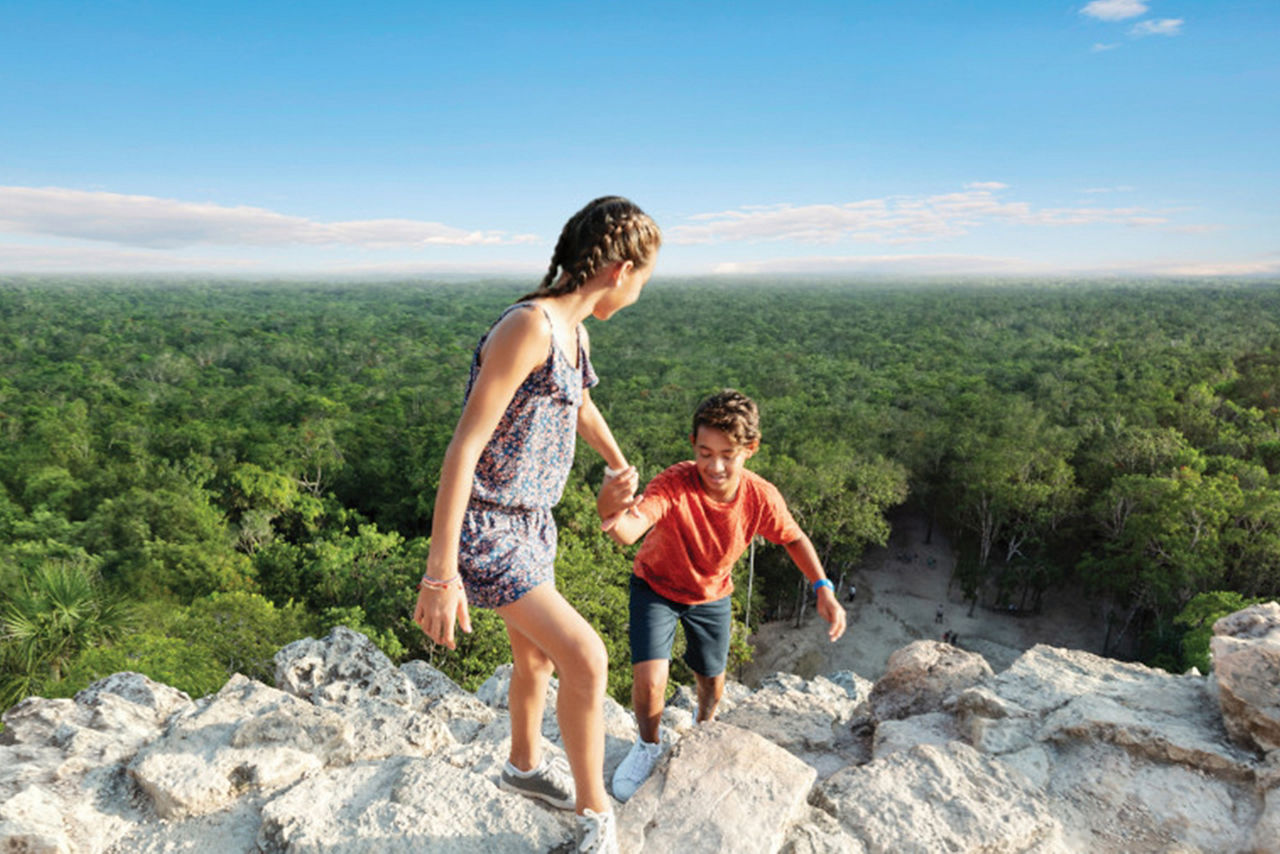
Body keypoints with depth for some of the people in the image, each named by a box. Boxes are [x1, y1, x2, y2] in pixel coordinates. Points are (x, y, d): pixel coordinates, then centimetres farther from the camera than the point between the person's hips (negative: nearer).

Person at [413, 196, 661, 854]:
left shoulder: (572, 330, 4)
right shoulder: (528, 326, -24)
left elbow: (580, 406, 24)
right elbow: (463, 448, -27)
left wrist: (620, 466, 41)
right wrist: (440, 575, -26)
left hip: (532, 522, 9)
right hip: (486, 529, -9)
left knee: (537, 654, 23)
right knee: (586, 657, -9)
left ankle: (525, 764, 50)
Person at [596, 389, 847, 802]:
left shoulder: (761, 497, -26)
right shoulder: (674, 484, -37)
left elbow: (794, 538, -5)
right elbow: (629, 532, -54)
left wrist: (824, 589, -16)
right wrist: (611, 512, -77)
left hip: (711, 595, 3)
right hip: (657, 586, -2)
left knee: (712, 681, 17)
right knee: (649, 680, -14)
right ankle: (648, 746, 21)